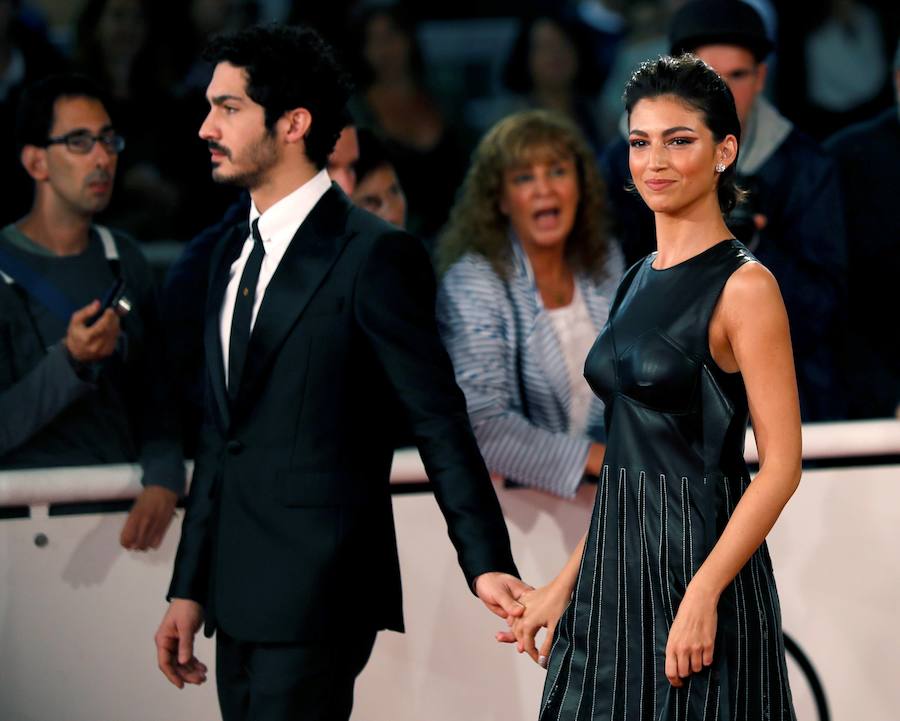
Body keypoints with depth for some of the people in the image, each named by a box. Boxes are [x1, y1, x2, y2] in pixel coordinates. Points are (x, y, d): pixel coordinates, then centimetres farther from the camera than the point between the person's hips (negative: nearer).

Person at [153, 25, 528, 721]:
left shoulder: (375, 254, -10)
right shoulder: (233, 252, 15)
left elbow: (440, 422, -11)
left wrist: (487, 562, -16)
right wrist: (190, 589, 17)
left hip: (315, 600, -8)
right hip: (240, 601, 8)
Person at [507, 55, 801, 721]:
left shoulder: (744, 286, -11)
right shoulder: (640, 281, 12)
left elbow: (781, 465, -14)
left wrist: (702, 596, -22)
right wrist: (565, 586, 12)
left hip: (698, 565, -7)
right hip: (614, 570, 7)